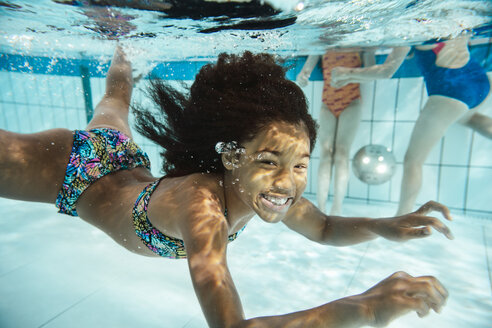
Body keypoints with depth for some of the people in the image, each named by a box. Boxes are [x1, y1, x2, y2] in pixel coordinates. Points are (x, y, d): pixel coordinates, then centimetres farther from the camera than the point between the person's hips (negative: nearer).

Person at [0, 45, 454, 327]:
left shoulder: (264, 188, -26)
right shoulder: (201, 204, -47)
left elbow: (326, 230, -12)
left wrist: (385, 227, -30)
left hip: (123, 164, 7)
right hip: (73, 171, -6)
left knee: (115, 107, 37)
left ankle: (119, 60, 63)